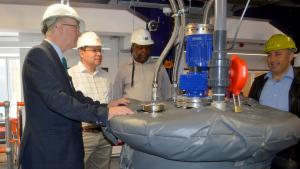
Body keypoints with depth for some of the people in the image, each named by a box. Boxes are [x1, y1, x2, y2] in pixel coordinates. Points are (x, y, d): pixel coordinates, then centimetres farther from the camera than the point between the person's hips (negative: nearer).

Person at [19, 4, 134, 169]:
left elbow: (73, 96, 10)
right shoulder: (39, 54, -16)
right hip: (47, 151, -9)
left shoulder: (53, 56, 13)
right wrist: (104, 113, -27)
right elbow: (56, 99, -27)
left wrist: (106, 105, 0)